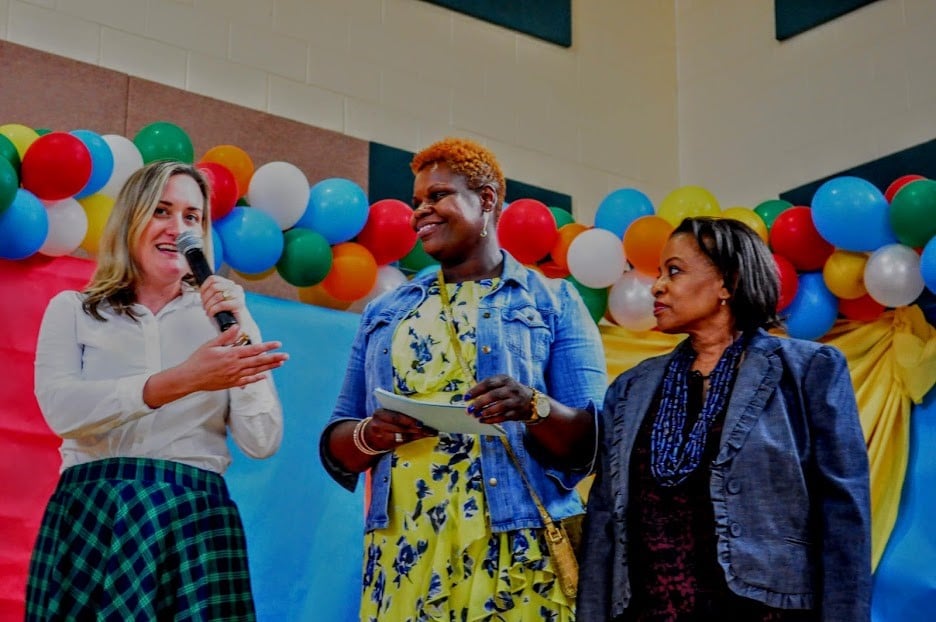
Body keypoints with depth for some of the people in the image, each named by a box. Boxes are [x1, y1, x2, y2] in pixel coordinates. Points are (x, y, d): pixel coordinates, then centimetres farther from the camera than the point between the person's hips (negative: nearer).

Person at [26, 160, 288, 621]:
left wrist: (244, 331, -6)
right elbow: (64, 410, -12)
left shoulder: (220, 318, 12)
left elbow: (262, 443, 2)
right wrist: (181, 380, -23)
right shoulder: (73, 310, 8)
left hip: (194, 521, 1)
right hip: (90, 517, -1)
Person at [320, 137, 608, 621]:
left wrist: (536, 408, -20)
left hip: (516, 552, -3)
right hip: (403, 553, 3)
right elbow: (336, 448, 14)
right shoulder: (385, 313, 16)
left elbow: (593, 439, -1)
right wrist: (370, 435, -8)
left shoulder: (552, 302, 6)